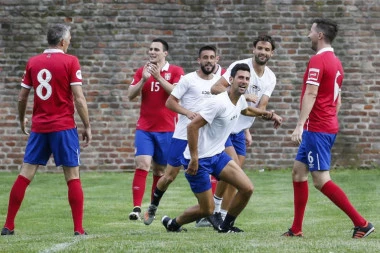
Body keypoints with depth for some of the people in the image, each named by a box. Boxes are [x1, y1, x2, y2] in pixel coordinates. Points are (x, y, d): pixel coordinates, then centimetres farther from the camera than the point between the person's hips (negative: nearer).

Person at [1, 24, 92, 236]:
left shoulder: (33, 62, 6)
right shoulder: (70, 61, -6)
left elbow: (22, 97, 10)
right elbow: (78, 98, -10)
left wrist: (22, 119, 27)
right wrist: (87, 126, -3)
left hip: (39, 127, 4)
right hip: (63, 127, -4)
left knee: (25, 175, 6)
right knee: (73, 176, 1)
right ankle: (79, 228, -2)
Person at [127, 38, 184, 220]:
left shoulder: (175, 71, 0)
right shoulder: (142, 71, 8)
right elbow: (130, 95, -1)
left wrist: (158, 77, -22)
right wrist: (143, 79, -16)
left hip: (167, 129, -1)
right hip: (144, 128, 1)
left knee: (159, 170, 8)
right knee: (142, 164, -15)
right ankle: (136, 208, -21)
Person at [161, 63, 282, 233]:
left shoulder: (240, 100, 4)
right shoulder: (219, 103, -24)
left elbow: (246, 110, 33)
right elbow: (192, 126, -25)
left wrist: (269, 114, 21)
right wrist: (194, 159, -25)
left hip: (217, 155, 8)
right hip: (199, 160, -8)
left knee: (247, 188, -5)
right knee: (207, 209, -3)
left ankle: (226, 226, 15)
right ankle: (173, 224, 23)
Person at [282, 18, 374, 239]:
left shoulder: (317, 61, -14)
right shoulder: (336, 62, 14)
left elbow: (310, 95, -23)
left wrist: (300, 125, -26)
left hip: (316, 128, -10)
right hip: (329, 126, 10)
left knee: (321, 180, -9)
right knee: (298, 172, 13)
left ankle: (362, 223, -11)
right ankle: (296, 229, 14)